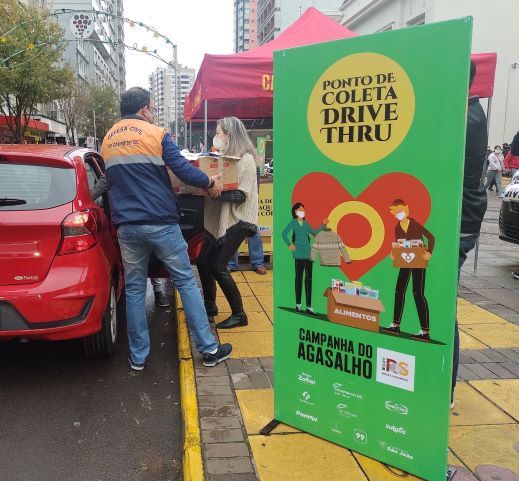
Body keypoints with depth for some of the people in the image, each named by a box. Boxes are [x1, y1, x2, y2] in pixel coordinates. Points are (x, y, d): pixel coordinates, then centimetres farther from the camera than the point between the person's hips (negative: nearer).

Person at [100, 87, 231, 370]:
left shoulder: (108, 139, 13)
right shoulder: (156, 134, -4)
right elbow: (182, 169, -12)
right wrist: (209, 183, 4)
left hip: (126, 226, 4)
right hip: (161, 223, -4)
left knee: (134, 289, 11)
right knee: (186, 282, 4)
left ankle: (138, 357, 16)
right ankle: (208, 349, 9)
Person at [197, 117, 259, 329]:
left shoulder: (246, 160, -10)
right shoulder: (224, 157, 15)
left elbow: (241, 195, -18)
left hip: (237, 221, -8)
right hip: (218, 220, 8)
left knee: (218, 266, -10)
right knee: (202, 262, 9)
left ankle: (239, 314, 3)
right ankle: (210, 306, 28)